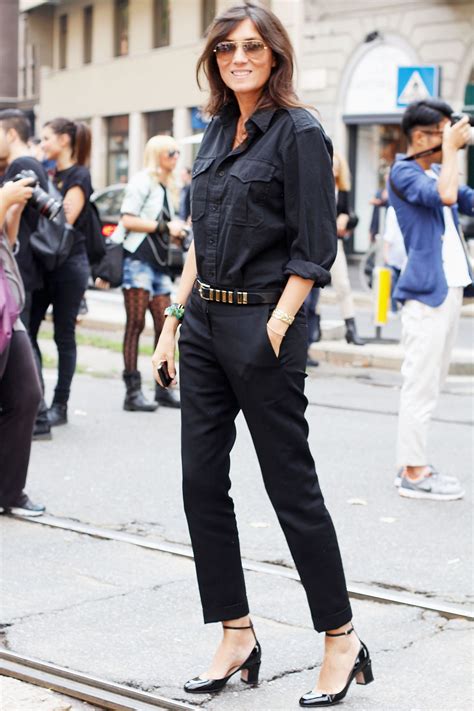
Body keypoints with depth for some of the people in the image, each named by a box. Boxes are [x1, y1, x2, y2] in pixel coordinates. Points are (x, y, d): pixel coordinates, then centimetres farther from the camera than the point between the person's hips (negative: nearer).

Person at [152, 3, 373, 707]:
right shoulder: (218, 132, 14)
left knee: (292, 486, -1)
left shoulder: (299, 133, -8)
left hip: (262, 324, -8)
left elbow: (314, 251, -12)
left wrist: (275, 332, -17)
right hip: (204, 324, 8)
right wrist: (175, 322, 13)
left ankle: (342, 639, 12)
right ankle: (237, 637, 16)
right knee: (201, 482, 6)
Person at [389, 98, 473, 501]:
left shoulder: (437, 170, 17)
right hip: (426, 290, -9)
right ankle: (414, 473, -3)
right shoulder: (403, 172, -9)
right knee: (421, 384, -7)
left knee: (430, 384, 14)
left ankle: (416, 466, 21)